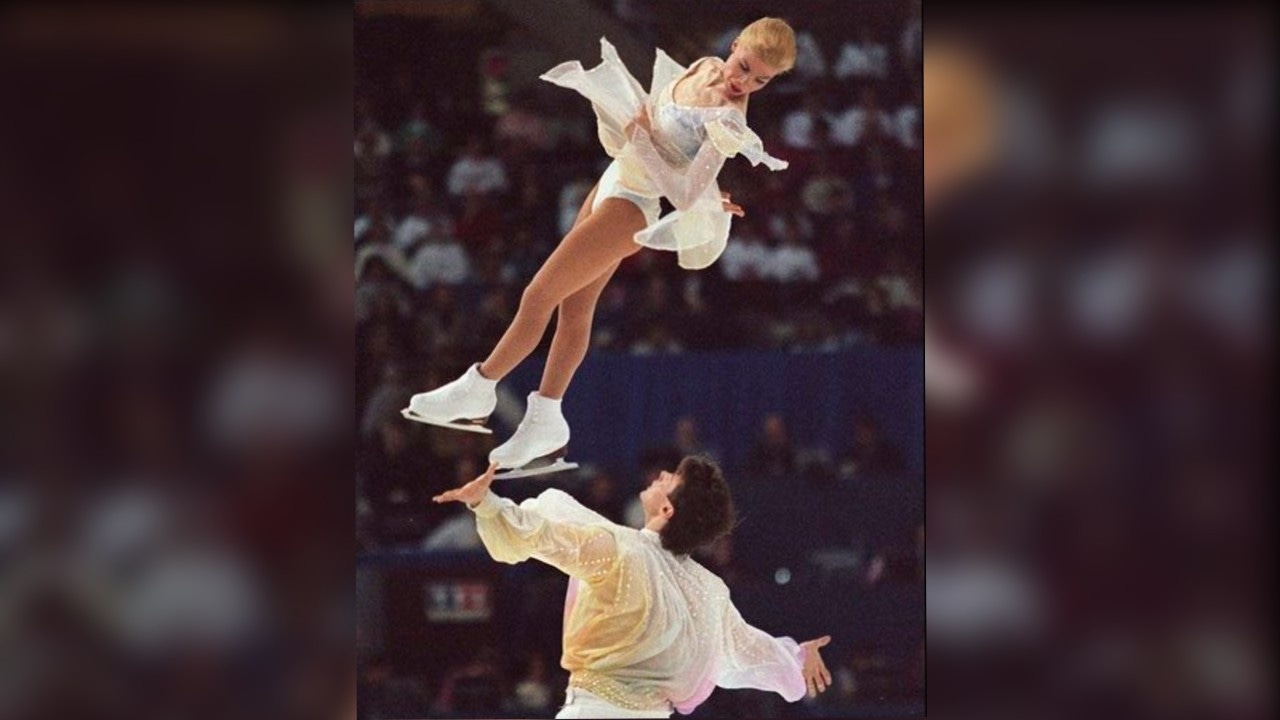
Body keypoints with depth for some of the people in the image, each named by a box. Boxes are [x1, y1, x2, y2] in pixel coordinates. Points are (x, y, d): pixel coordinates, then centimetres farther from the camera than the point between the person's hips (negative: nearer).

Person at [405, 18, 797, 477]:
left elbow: (684, 195, -31)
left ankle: (476, 391, 15)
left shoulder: (729, 123, -27)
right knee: (573, 310, 18)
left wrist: (639, 136, -26)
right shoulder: (706, 68, -2)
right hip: (615, 181, 9)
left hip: (632, 207, -9)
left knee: (537, 296, -3)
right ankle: (545, 423, 30)